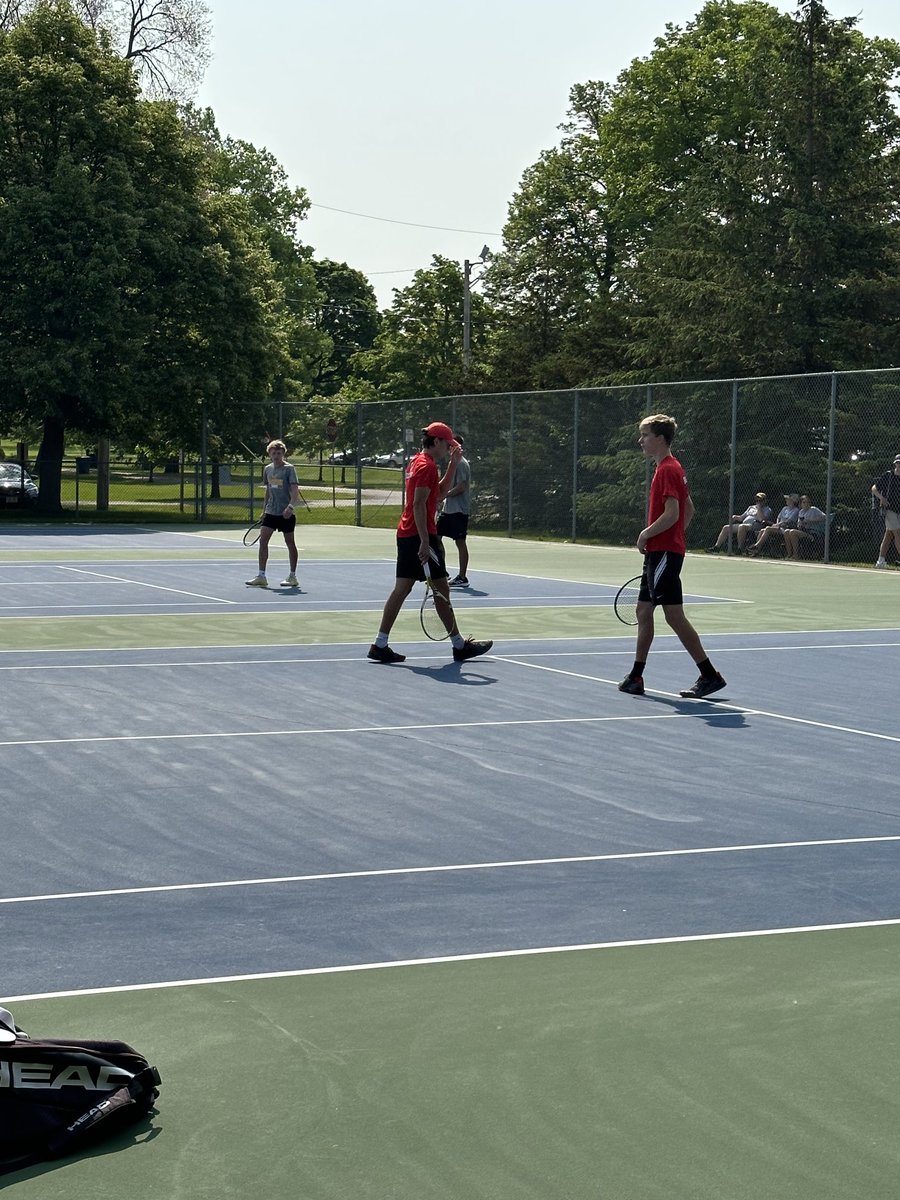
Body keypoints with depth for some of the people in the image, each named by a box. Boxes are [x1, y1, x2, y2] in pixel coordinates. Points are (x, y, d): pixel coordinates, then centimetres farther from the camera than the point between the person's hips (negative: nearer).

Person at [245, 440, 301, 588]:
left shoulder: (289, 469, -9)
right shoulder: (268, 469, 10)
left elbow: (295, 490, -17)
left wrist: (290, 506, -31)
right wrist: (264, 509, 19)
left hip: (286, 513, -6)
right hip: (271, 512, 6)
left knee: (290, 543, 3)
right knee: (263, 540, -2)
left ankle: (292, 577, 12)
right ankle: (261, 577, 0)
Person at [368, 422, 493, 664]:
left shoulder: (416, 462, 17)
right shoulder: (427, 466, -14)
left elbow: (440, 492, 25)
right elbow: (418, 504, -21)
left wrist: (453, 464, 18)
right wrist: (425, 542, -24)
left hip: (405, 535, 10)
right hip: (420, 535, -10)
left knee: (401, 589, 7)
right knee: (441, 590, -1)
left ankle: (380, 646, 3)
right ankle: (459, 646, 7)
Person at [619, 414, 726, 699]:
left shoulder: (667, 470, -15)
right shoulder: (671, 468, 16)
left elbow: (671, 514, -23)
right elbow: (689, 510, 22)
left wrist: (645, 535, -12)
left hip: (664, 553, -10)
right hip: (659, 552, 10)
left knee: (674, 615, -10)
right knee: (643, 611, 12)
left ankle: (709, 675, -7)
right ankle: (636, 677, 17)